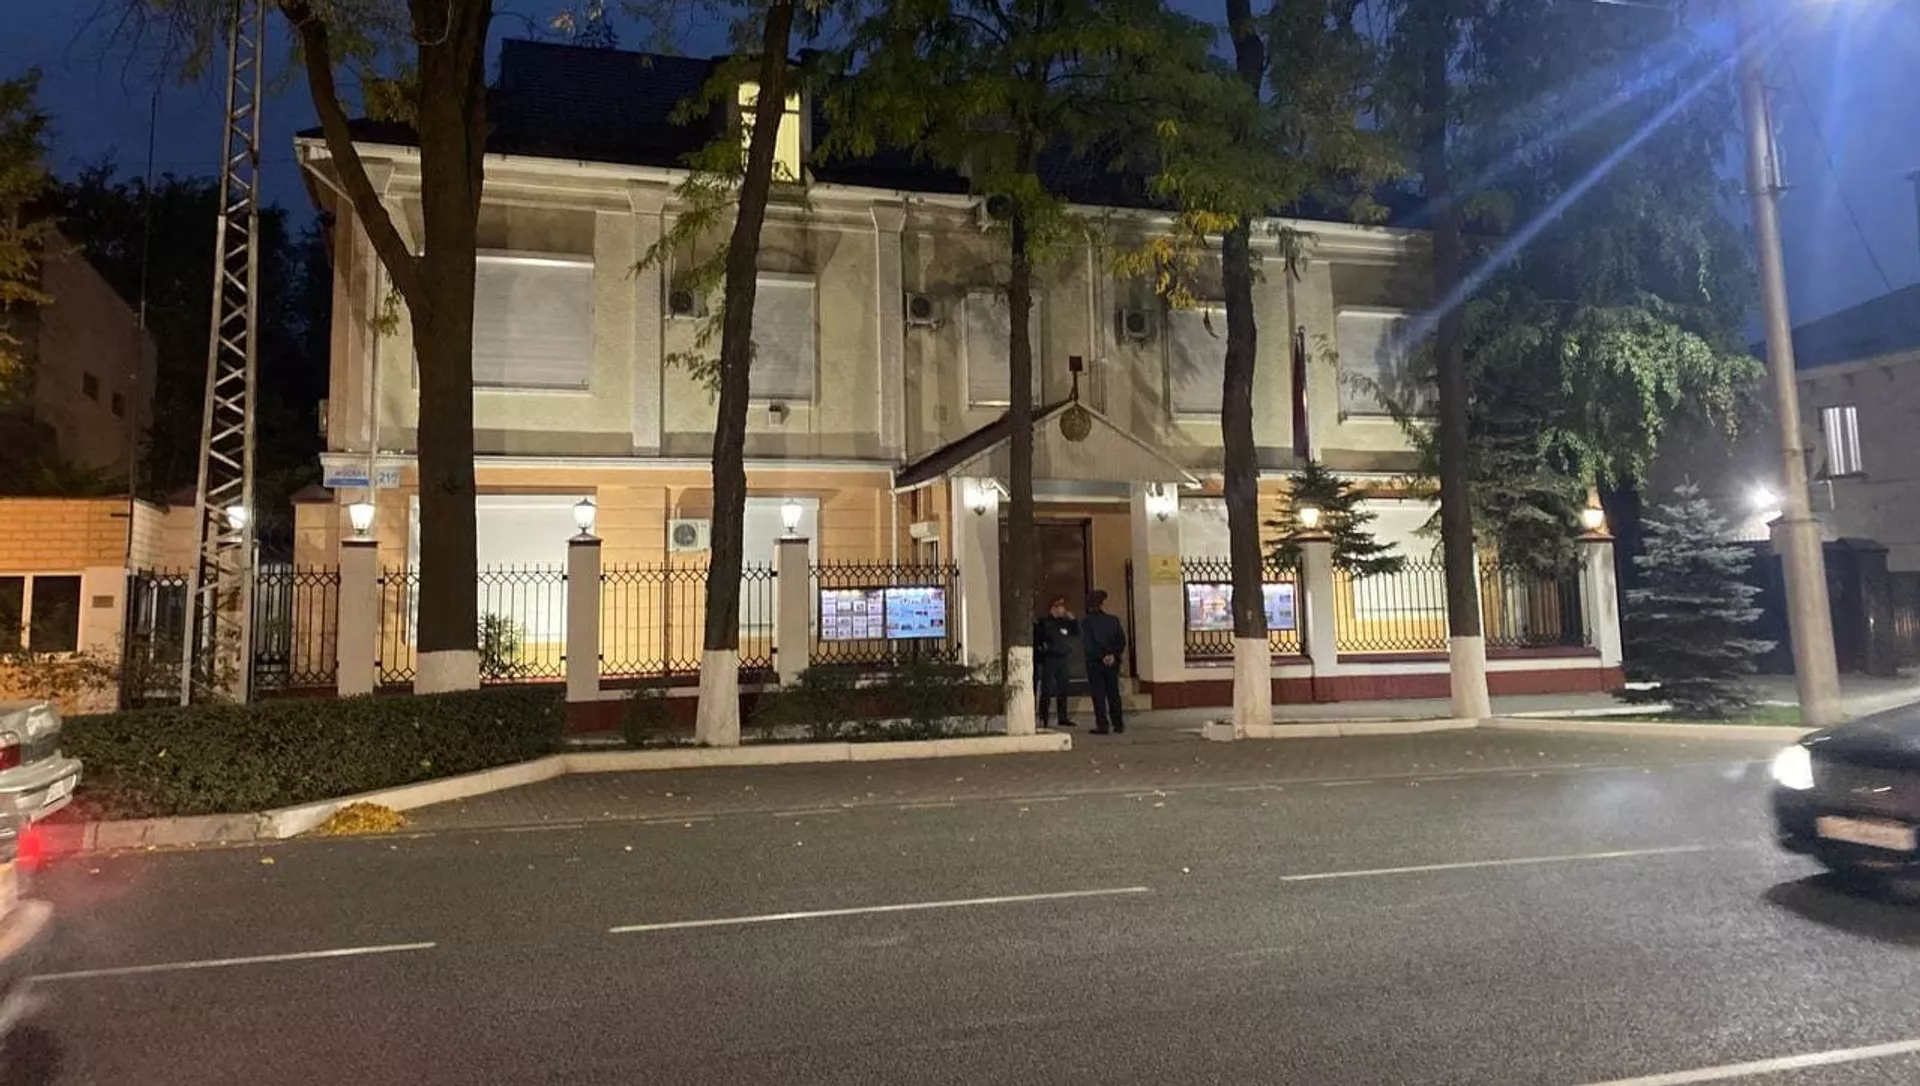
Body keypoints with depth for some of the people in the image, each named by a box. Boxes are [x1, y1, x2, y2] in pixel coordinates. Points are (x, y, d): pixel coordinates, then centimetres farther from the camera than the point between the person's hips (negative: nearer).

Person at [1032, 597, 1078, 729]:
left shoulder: (1065, 621, 12)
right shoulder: (1044, 622, -3)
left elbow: (1077, 634, 11)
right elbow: (1037, 639, -5)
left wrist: (1073, 620, 2)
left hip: (1063, 659, 5)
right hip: (1049, 659, -5)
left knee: (1062, 689, 8)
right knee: (1047, 689, -7)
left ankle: (1062, 717, 15)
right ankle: (1043, 718, -3)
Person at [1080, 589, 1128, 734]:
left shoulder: (1086, 622, -6)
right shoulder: (1113, 620, 4)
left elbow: (1088, 643, -14)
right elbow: (1122, 641, 0)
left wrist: (1102, 657, -11)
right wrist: (1113, 655, -6)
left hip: (1095, 663, -3)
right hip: (1113, 662, 3)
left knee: (1098, 695, 0)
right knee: (1113, 694, 12)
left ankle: (1102, 725, -3)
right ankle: (1118, 724, 13)